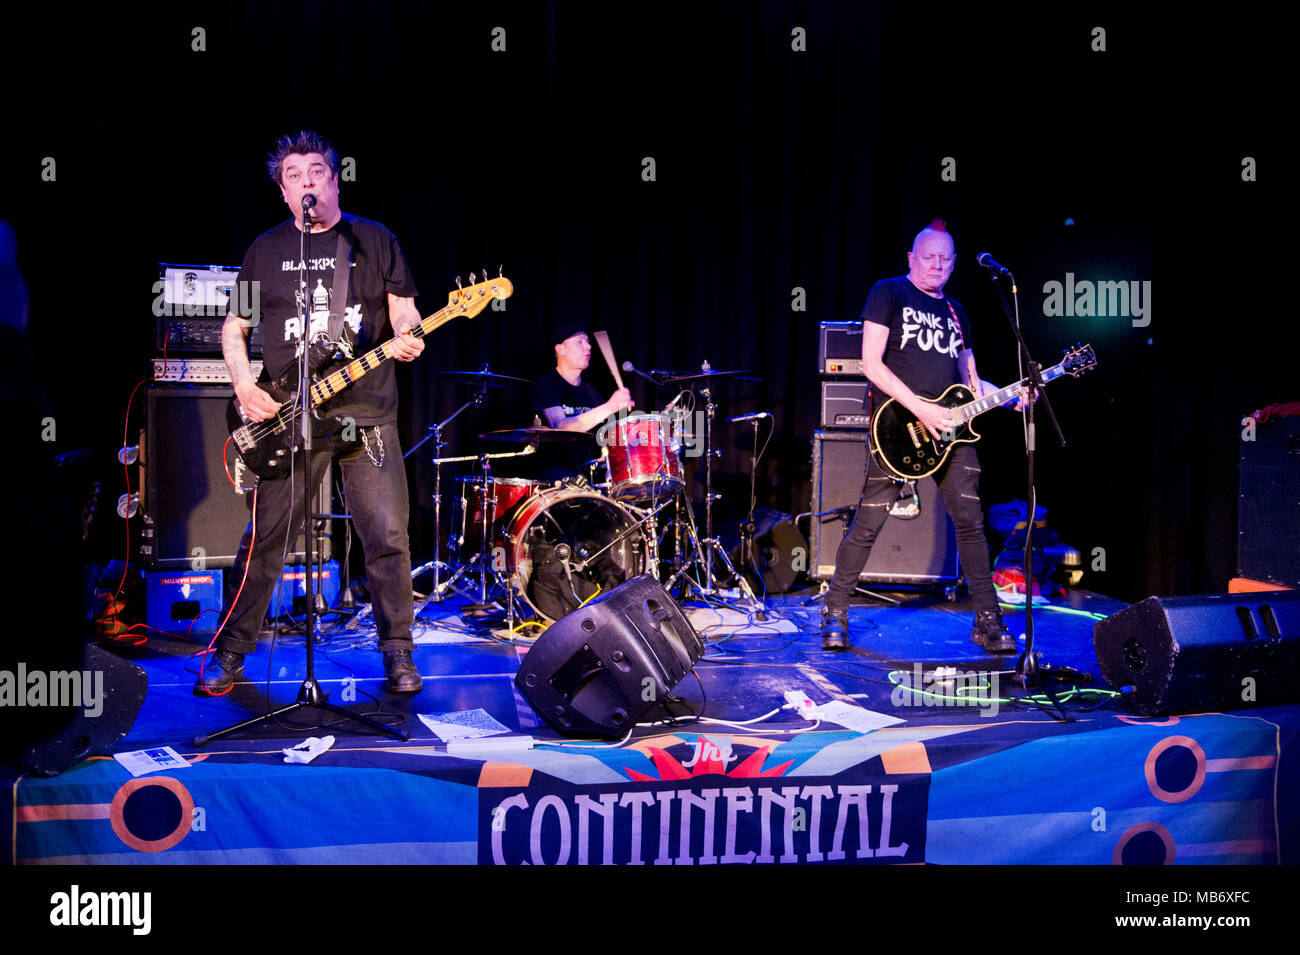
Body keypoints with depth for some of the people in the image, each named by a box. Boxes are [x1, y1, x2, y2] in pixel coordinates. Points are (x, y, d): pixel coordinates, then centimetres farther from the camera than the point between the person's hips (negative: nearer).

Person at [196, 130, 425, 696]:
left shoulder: (375, 241, 9)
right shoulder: (266, 250, 11)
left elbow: (404, 313, 8)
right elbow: (233, 330, 14)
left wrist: (406, 339, -16)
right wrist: (245, 387, -3)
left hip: (367, 415, 0)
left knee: (388, 537, -3)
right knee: (265, 538, 1)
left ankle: (398, 654, 11)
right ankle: (230, 655, 15)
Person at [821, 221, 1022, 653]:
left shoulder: (955, 311, 19)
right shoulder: (888, 293, 0)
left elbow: (970, 381, 23)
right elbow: (871, 364, -10)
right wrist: (921, 409, -16)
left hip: (951, 428, 6)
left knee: (970, 522, 3)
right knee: (869, 522, -3)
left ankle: (987, 621, 11)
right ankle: (835, 612, 11)